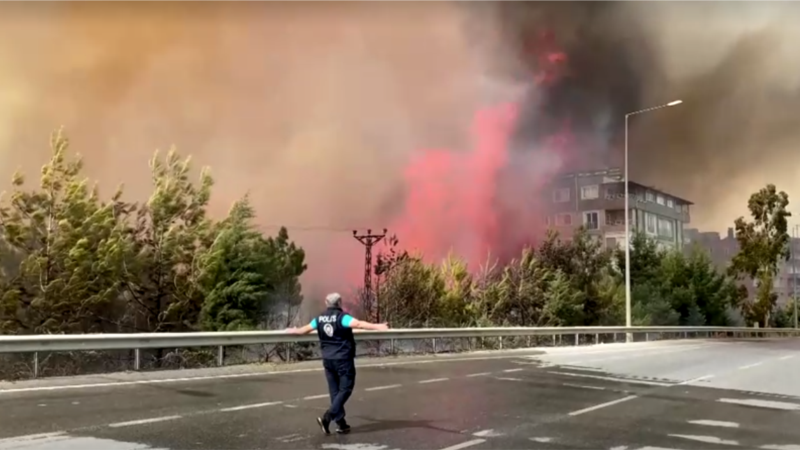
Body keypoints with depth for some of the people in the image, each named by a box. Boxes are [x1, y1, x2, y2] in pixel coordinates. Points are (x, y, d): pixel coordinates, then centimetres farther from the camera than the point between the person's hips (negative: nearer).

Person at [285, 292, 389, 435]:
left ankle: (341, 423, 13)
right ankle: (327, 417, -13)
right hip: (343, 359, -6)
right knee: (345, 389, 0)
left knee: (335, 391, 11)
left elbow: (304, 330, 19)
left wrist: (293, 331, 40)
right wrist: (377, 326, -40)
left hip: (328, 359, 6)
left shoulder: (320, 318, 5)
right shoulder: (342, 317, -13)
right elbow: (358, 324, -31)